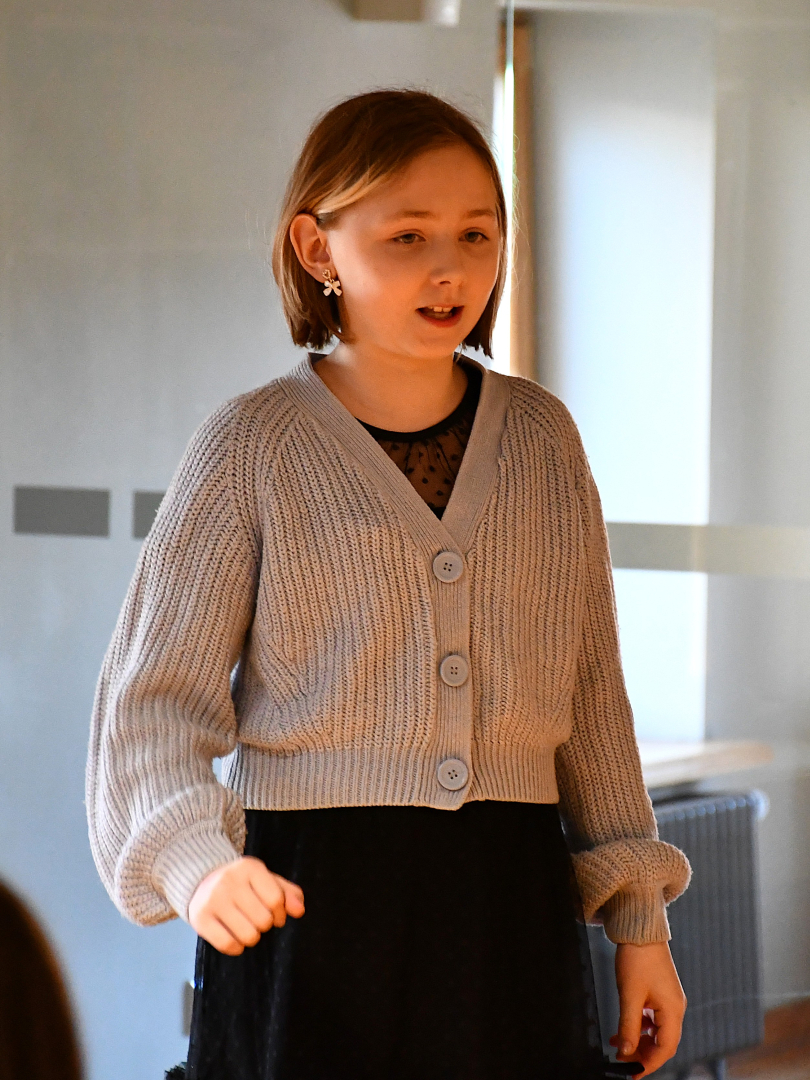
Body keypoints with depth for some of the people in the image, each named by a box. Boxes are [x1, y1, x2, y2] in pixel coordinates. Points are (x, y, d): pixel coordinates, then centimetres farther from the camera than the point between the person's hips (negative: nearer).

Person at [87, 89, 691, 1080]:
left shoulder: (540, 438, 9)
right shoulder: (253, 449, -2)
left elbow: (590, 694, 14)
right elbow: (154, 701, -6)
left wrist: (638, 918, 12)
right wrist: (199, 862, -24)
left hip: (509, 905, 3)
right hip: (304, 901, -3)